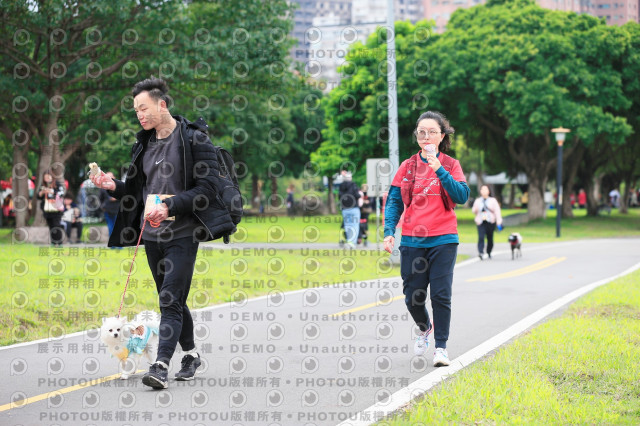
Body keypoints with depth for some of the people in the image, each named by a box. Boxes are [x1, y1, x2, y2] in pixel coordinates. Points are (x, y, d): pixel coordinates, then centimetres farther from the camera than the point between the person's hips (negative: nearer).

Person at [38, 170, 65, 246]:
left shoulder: (58, 184, 0)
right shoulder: (43, 186, 13)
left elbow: (61, 194, -10)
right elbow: (39, 197, 10)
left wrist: (51, 191, -19)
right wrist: (42, 192, -11)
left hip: (56, 209, -5)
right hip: (46, 210, 5)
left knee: (57, 226, -10)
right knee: (51, 226, 7)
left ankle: (59, 242, -8)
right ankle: (53, 242, 12)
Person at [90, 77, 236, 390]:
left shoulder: (195, 140, -8)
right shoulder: (143, 144, 13)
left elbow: (206, 188, -13)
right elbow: (137, 189, 20)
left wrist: (169, 206, -23)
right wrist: (114, 186, 0)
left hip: (182, 235, -7)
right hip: (151, 235, 7)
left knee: (171, 301, -15)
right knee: (171, 300, 14)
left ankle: (161, 366, -21)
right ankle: (191, 355, 30)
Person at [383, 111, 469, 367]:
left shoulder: (451, 165, 4)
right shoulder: (407, 167, 8)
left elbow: (462, 196, -11)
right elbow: (394, 202, 8)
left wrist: (439, 170, -19)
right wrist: (389, 232, -4)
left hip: (443, 240, -2)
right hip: (412, 240, 2)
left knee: (441, 295, -8)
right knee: (412, 297, 4)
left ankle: (441, 346, 2)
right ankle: (425, 328, 34)